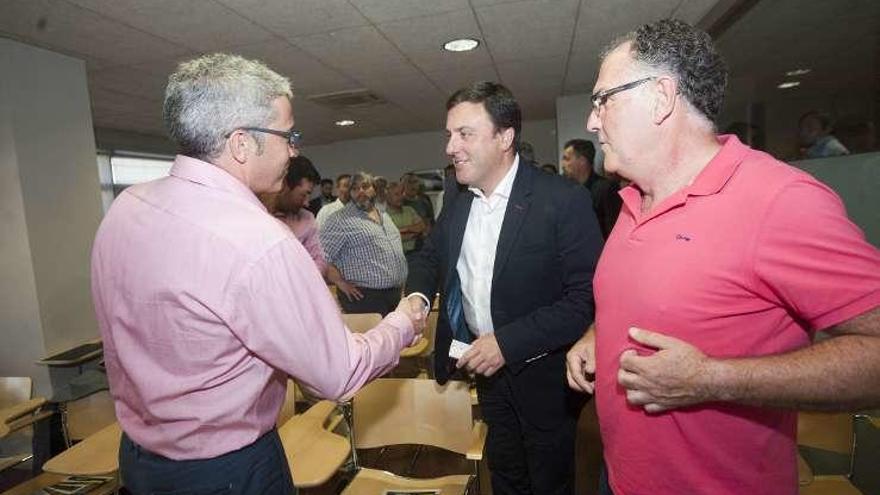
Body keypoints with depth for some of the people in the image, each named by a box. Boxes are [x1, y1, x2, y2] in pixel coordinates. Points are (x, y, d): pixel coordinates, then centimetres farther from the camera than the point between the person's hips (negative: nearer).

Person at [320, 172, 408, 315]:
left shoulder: (385, 216, 16)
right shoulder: (341, 220, -9)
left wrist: (401, 281, 15)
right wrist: (341, 283, -14)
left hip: (396, 294, 7)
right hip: (363, 297, -7)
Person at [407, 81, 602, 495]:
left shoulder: (563, 201, -22)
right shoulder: (459, 202, -2)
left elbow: (586, 297, -24)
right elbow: (430, 256, 11)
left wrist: (508, 342, -27)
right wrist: (417, 296, -11)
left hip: (541, 374, -5)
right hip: (485, 367, 6)